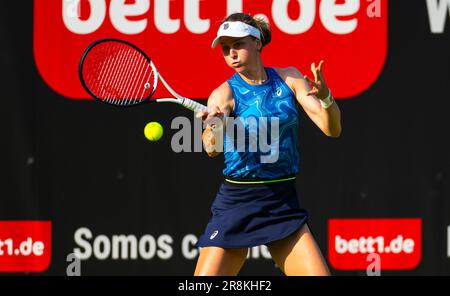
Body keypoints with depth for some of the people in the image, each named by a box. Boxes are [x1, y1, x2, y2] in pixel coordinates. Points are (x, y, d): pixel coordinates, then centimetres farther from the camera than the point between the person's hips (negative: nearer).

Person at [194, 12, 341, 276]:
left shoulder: (289, 78, 3)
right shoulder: (225, 94, -7)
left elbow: (332, 129, -2)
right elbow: (212, 148, -26)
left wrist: (325, 97, -23)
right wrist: (215, 126, -50)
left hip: (284, 205, 2)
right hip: (237, 203, -2)